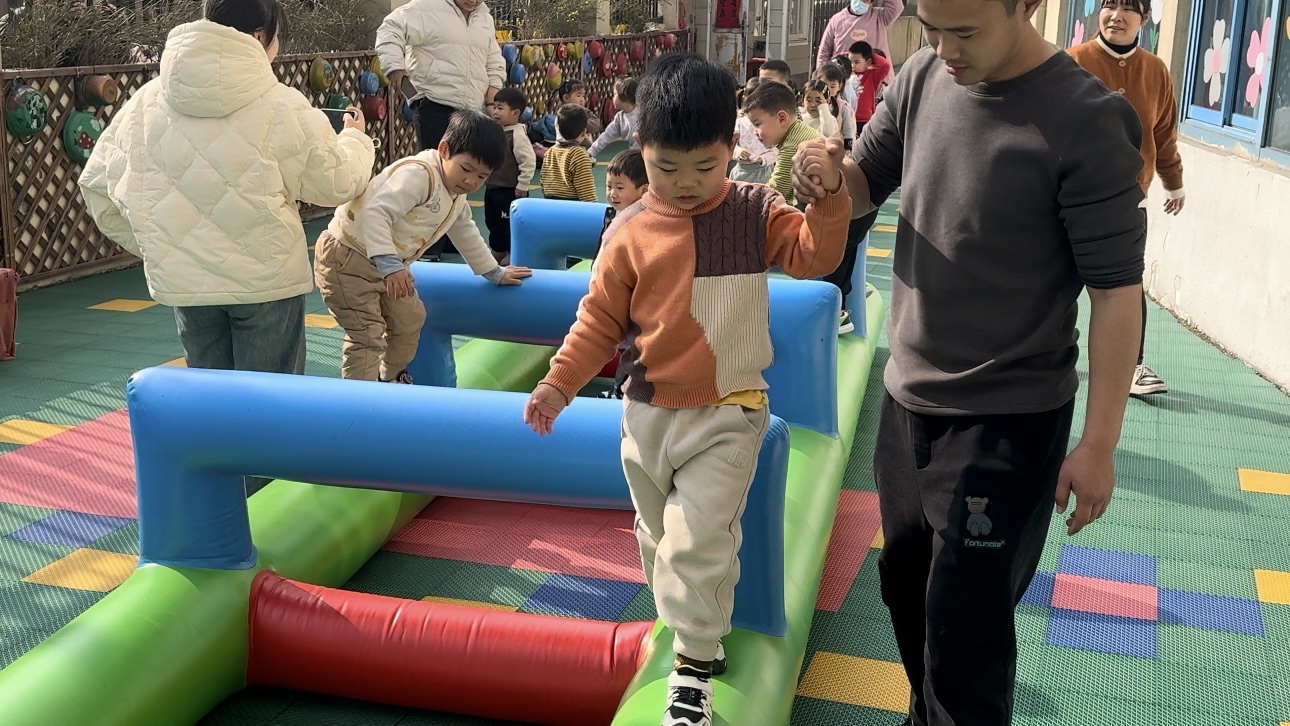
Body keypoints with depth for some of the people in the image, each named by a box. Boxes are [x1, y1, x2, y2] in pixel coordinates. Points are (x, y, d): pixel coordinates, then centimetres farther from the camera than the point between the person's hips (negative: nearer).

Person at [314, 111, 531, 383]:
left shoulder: (457, 198, 8)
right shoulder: (418, 174, -25)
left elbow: (466, 234, 26)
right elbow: (376, 212, -35)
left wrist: (494, 273, 32)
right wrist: (390, 265, -43)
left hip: (386, 264, 10)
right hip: (347, 258, -10)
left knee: (410, 319, 21)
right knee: (368, 336, -14)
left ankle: (391, 379, 43)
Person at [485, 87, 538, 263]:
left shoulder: (517, 135, -19)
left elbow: (529, 161, -23)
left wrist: (522, 186, -20)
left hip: (510, 191, -9)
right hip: (492, 188, 9)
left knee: (510, 223, 2)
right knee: (492, 221, 19)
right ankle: (498, 251, 35)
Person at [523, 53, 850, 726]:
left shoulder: (755, 211, -5)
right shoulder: (629, 232, -5)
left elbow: (813, 256, -13)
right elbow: (600, 318, 2)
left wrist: (829, 197, -29)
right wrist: (559, 383, -5)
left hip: (727, 415, -3)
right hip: (648, 414, 3)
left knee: (695, 540, -11)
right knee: (659, 538, 17)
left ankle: (693, 668, 6)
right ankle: (698, 634, 40)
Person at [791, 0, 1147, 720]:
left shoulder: (1086, 121, -19)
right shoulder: (924, 78, -2)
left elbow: (1117, 289, -16)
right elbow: (865, 183, 10)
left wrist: (1099, 444, -14)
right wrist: (826, 171, -15)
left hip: (1009, 420, -6)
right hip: (907, 397, 6)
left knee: (964, 625, 1)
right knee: (907, 581, 21)